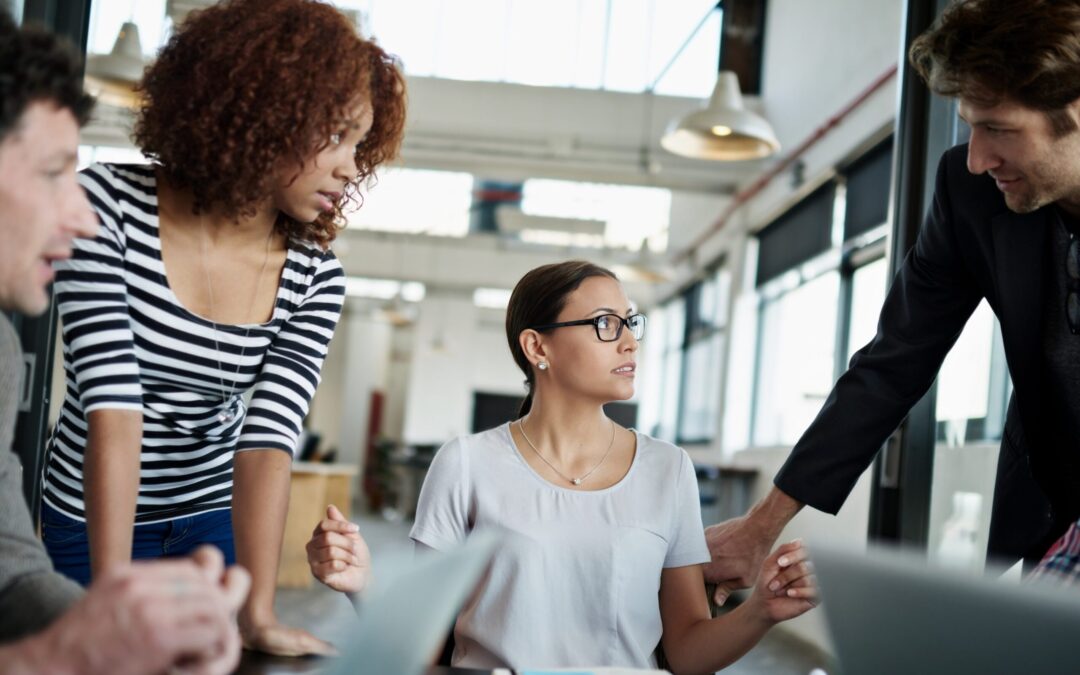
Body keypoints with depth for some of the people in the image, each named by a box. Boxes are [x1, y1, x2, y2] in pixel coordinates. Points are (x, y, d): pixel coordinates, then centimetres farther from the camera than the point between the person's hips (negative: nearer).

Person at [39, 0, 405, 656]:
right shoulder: (112, 206, -23)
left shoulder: (316, 279, -15)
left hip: (216, 519, 2)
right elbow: (113, 409, -30)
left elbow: (268, 441, -24)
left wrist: (258, 612, -37)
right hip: (93, 518, -1)